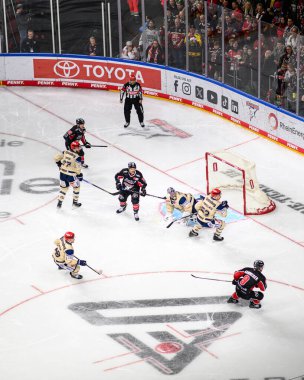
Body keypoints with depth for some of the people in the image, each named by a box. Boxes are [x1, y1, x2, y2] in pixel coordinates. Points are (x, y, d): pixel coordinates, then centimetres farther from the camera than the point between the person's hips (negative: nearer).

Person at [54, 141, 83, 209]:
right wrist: (79, 175, -1)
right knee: (76, 187, 19)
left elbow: (56, 158, 4)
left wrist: (59, 164, 20)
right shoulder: (77, 157, -16)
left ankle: (59, 203, 18)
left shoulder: (65, 152, 0)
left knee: (63, 187, 21)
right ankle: (75, 202, 27)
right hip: (71, 175, -5)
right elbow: (78, 168, -16)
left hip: (62, 173, 5)